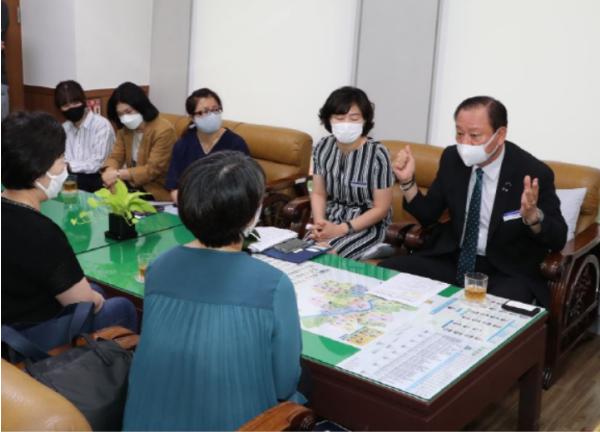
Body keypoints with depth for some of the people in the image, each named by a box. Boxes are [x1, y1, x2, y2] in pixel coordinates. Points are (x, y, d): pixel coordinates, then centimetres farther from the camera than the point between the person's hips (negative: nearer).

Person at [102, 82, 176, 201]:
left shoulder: (164, 130, -18)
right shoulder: (124, 129, 5)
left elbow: (152, 170, -21)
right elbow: (116, 156, 0)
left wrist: (119, 174, -27)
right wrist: (110, 171, -24)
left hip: (158, 189, -6)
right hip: (133, 184, 6)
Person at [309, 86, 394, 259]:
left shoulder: (377, 153, -18)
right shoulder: (323, 147, -3)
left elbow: (381, 209, -13)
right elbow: (318, 193, 5)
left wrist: (341, 229, -20)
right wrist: (320, 222, -15)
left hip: (368, 225, -4)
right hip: (331, 219, 5)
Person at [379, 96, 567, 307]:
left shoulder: (533, 172, -16)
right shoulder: (452, 158, -2)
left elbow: (558, 239, -12)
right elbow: (427, 215, 6)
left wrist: (532, 215, -33)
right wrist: (407, 181, -11)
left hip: (507, 272, -4)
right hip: (453, 260, 4)